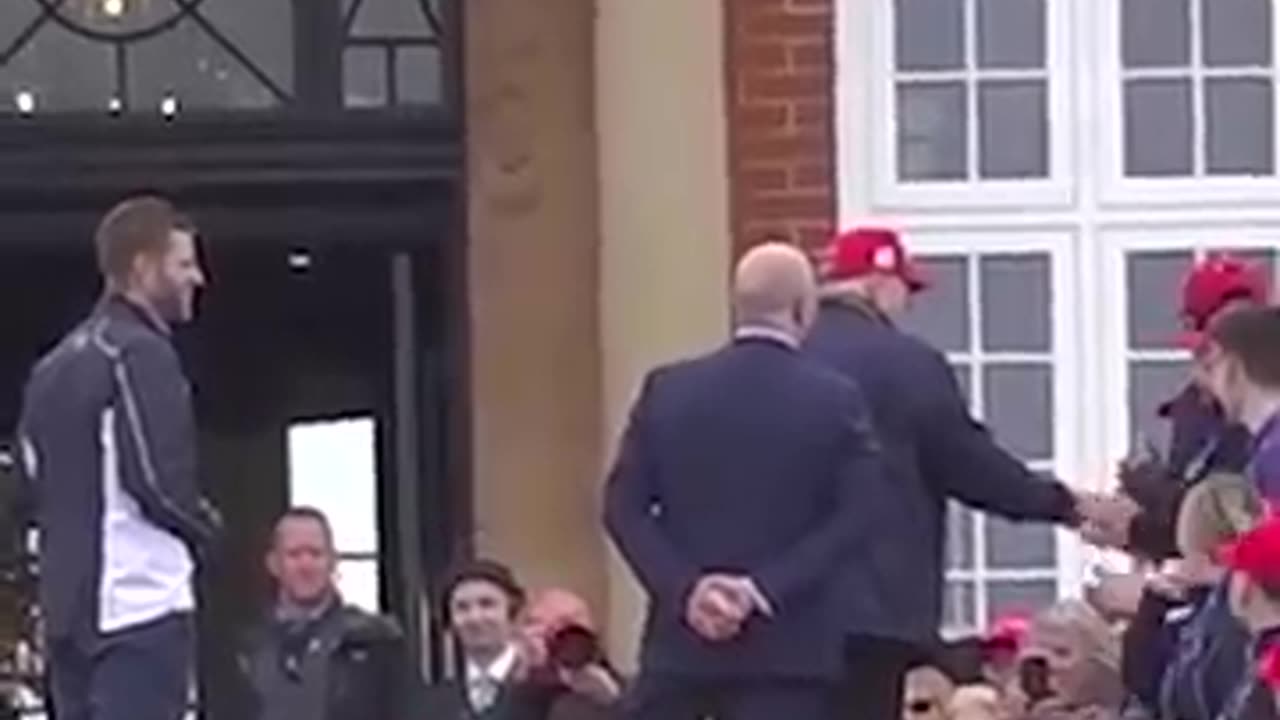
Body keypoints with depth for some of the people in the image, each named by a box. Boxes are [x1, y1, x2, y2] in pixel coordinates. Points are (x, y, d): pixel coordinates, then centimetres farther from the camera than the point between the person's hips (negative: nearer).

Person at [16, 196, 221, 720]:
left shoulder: (55, 365, 19)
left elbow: (34, 479, 18)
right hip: (141, 599, -9)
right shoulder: (140, 352, -10)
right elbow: (158, 480, -17)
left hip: (69, 602, 9)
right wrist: (205, 530, 1)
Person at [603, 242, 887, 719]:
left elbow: (624, 506, -2)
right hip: (787, 644, -2)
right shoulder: (835, 400, -4)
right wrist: (767, 588, -13)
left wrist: (683, 587, -8)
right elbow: (858, 517, -11)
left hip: (681, 641, 2)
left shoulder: (667, 390, 3)